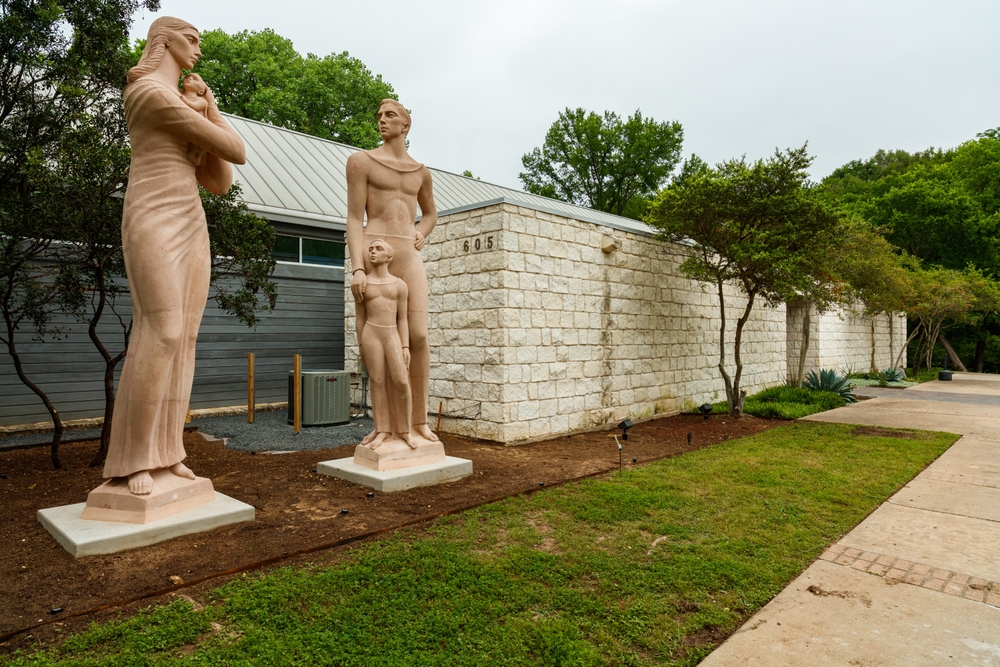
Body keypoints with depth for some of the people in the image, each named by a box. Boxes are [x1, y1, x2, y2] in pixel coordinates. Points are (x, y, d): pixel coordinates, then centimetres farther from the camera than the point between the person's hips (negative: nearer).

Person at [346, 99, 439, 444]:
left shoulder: (420, 171, 17)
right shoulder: (361, 161, 4)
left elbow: (430, 213, 33)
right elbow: (354, 219, -3)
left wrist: (421, 236, 8)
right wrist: (358, 269, -16)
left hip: (409, 258, 3)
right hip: (373, 256, -2)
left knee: (418, 337, -11)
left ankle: (419, 421, -1)